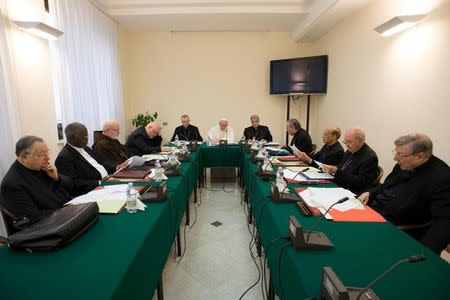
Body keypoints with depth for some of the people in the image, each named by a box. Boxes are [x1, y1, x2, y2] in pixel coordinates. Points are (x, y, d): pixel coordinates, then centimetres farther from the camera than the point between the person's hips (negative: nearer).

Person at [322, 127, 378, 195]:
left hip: (353, 194, -7)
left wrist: (337, 171, -24)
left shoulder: (370, 157, -15)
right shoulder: (350, 151, 7)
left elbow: (360, 182, -20)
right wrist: (332, 168, -7)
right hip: (338, 186, 7)